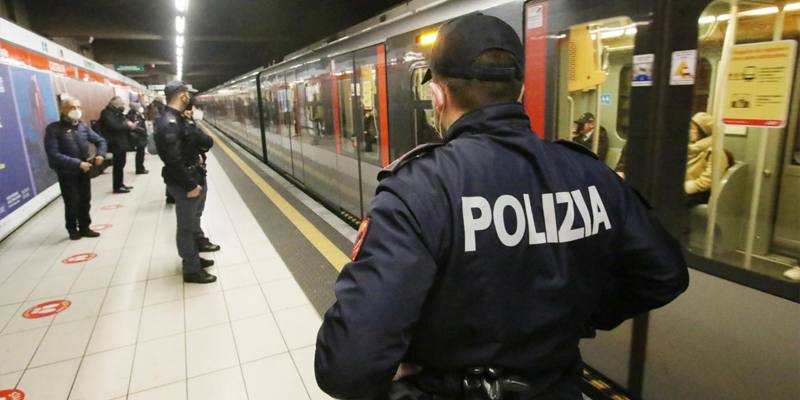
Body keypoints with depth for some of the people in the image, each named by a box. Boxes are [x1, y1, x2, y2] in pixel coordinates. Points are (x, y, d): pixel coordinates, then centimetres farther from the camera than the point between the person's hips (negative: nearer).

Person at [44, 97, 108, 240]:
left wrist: (100, 154, -10)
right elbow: (54, 155, -21)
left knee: (85, 201, 13)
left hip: (84, 172, 5)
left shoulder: (83, 127, 3)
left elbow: (100, 141, 11)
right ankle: (73, 230, 22)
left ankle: (85, 228, 27)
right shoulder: (53, 129, -13)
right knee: (72, 203, 4)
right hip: (67, 174, -5)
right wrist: (78, 163, -25)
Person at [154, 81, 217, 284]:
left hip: (191, 178, 10)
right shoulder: (169, 123, -22)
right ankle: (191, 270, 13)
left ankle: (193, 257, 36)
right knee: (187, 226, 1)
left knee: (192, 223, 21)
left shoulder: (176, 119, 11)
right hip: (184, 183, -10)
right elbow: (174, 160, -26)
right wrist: (190, 185, -23)